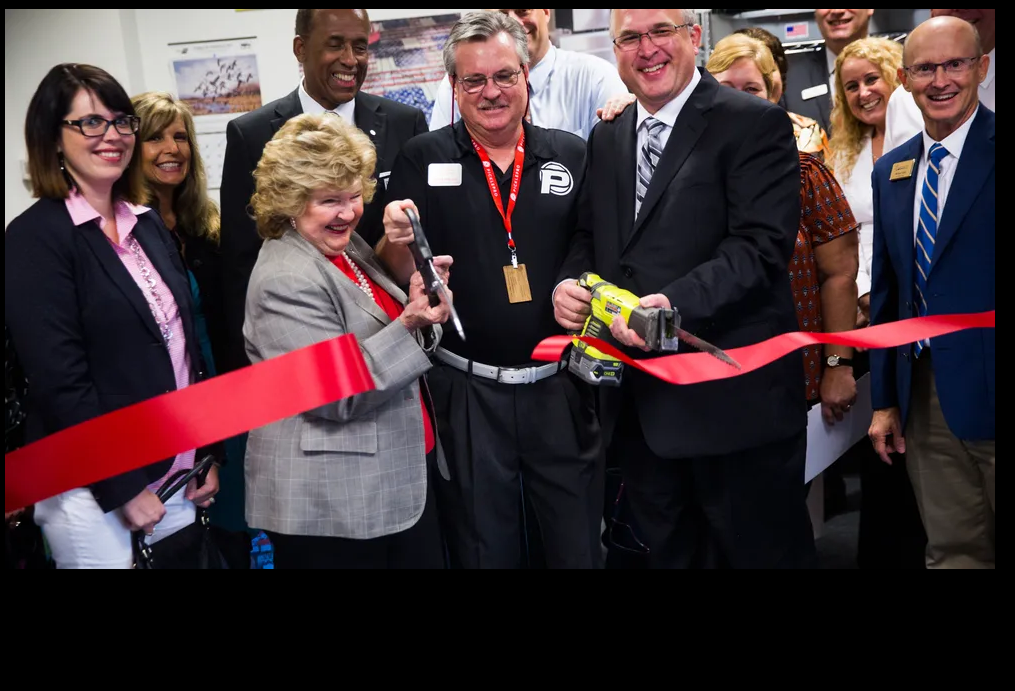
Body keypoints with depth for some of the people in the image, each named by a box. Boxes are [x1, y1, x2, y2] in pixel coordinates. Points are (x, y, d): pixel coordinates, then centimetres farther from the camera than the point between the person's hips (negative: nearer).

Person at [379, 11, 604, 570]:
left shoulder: (572, 156, 3)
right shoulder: (422, 159, -1)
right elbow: (400, 275, -1)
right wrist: (398, 241, -21)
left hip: (559, 387, 1)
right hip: (467, 392, -1)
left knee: (578, 545, 15)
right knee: (483, 550, 14)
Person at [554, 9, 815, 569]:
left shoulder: (756, 124, -7)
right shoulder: (607, 138, 14)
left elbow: (760, 245, -17)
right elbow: (588, 237, 18)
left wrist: (678, 303, -29)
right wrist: (568, 283, -3)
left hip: (734, 396, -6)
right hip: (639, 399, 6)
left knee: (759, 551, 7)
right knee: (667, 551, 19)